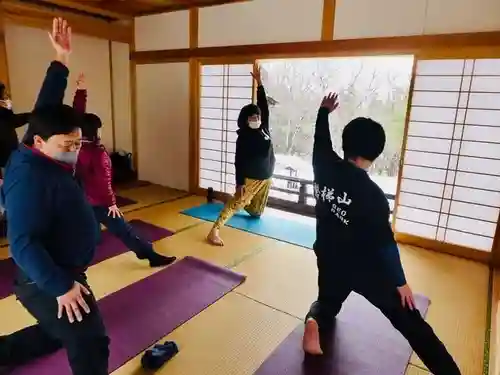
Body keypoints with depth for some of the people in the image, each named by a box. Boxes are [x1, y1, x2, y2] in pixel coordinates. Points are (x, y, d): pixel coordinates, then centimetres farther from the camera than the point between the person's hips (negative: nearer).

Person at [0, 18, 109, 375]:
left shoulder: (49, 155, -1)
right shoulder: (30, 177, -27)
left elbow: (48, 104, 5)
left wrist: (61, 60, 1)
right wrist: (60, 286, -29)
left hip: (60, 275, 9)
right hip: (46, 283, -9)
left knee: (52, 335, 28)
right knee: (91, 345, 2)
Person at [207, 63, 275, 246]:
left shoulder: (264, 128, 2)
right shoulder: (243, 137, -14)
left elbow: (263, 105, 2)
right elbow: (239, 161, -15)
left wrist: (259, 82, -3)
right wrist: (240, 182, -20)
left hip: (267, 176, 7)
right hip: (251, 178, -7)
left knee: (257, 211, 20)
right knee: (236, 203, -18)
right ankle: (214, 231, -23)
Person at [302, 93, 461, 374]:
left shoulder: (326, 168, -10)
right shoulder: (372, 195, -21)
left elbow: (321, 143, 11)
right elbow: (385, 242, -16)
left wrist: (324, 112, 27)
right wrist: (400, 281, -3)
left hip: (330, 261, 4)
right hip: (367, 268, -4)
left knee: (328, 302, 27)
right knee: (409, 321, 8)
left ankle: (315, 322, -4)